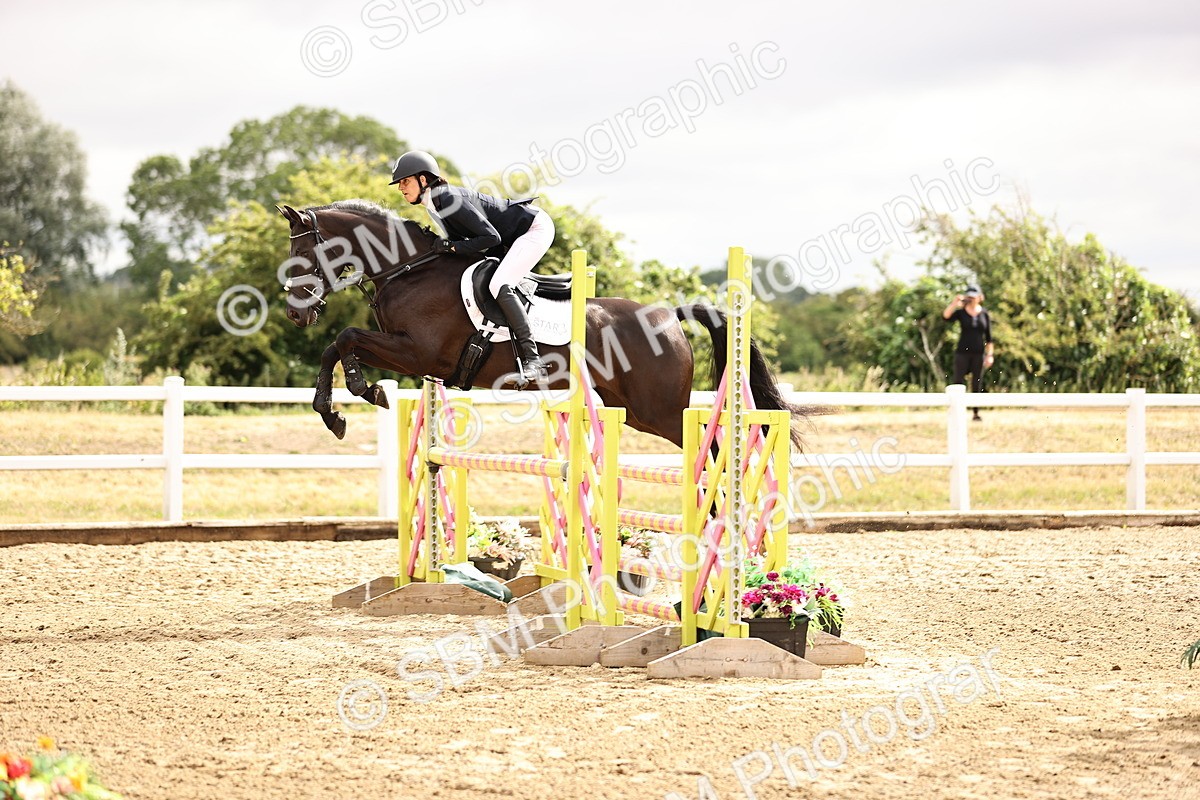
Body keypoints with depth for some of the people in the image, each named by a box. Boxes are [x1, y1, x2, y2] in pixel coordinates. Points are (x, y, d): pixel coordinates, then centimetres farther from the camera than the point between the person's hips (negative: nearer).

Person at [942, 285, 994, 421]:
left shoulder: (985, 314, 5)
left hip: (978, 354, 1)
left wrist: (989, 355, 1)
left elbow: (988, 337, 7)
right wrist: (954, 303, -30)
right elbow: (946, 316, -19)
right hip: (962, 352, -1)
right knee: (958, 381, -6)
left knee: (977, 384, 4)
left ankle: (976, 413, 9)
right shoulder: (960, 312, 1)